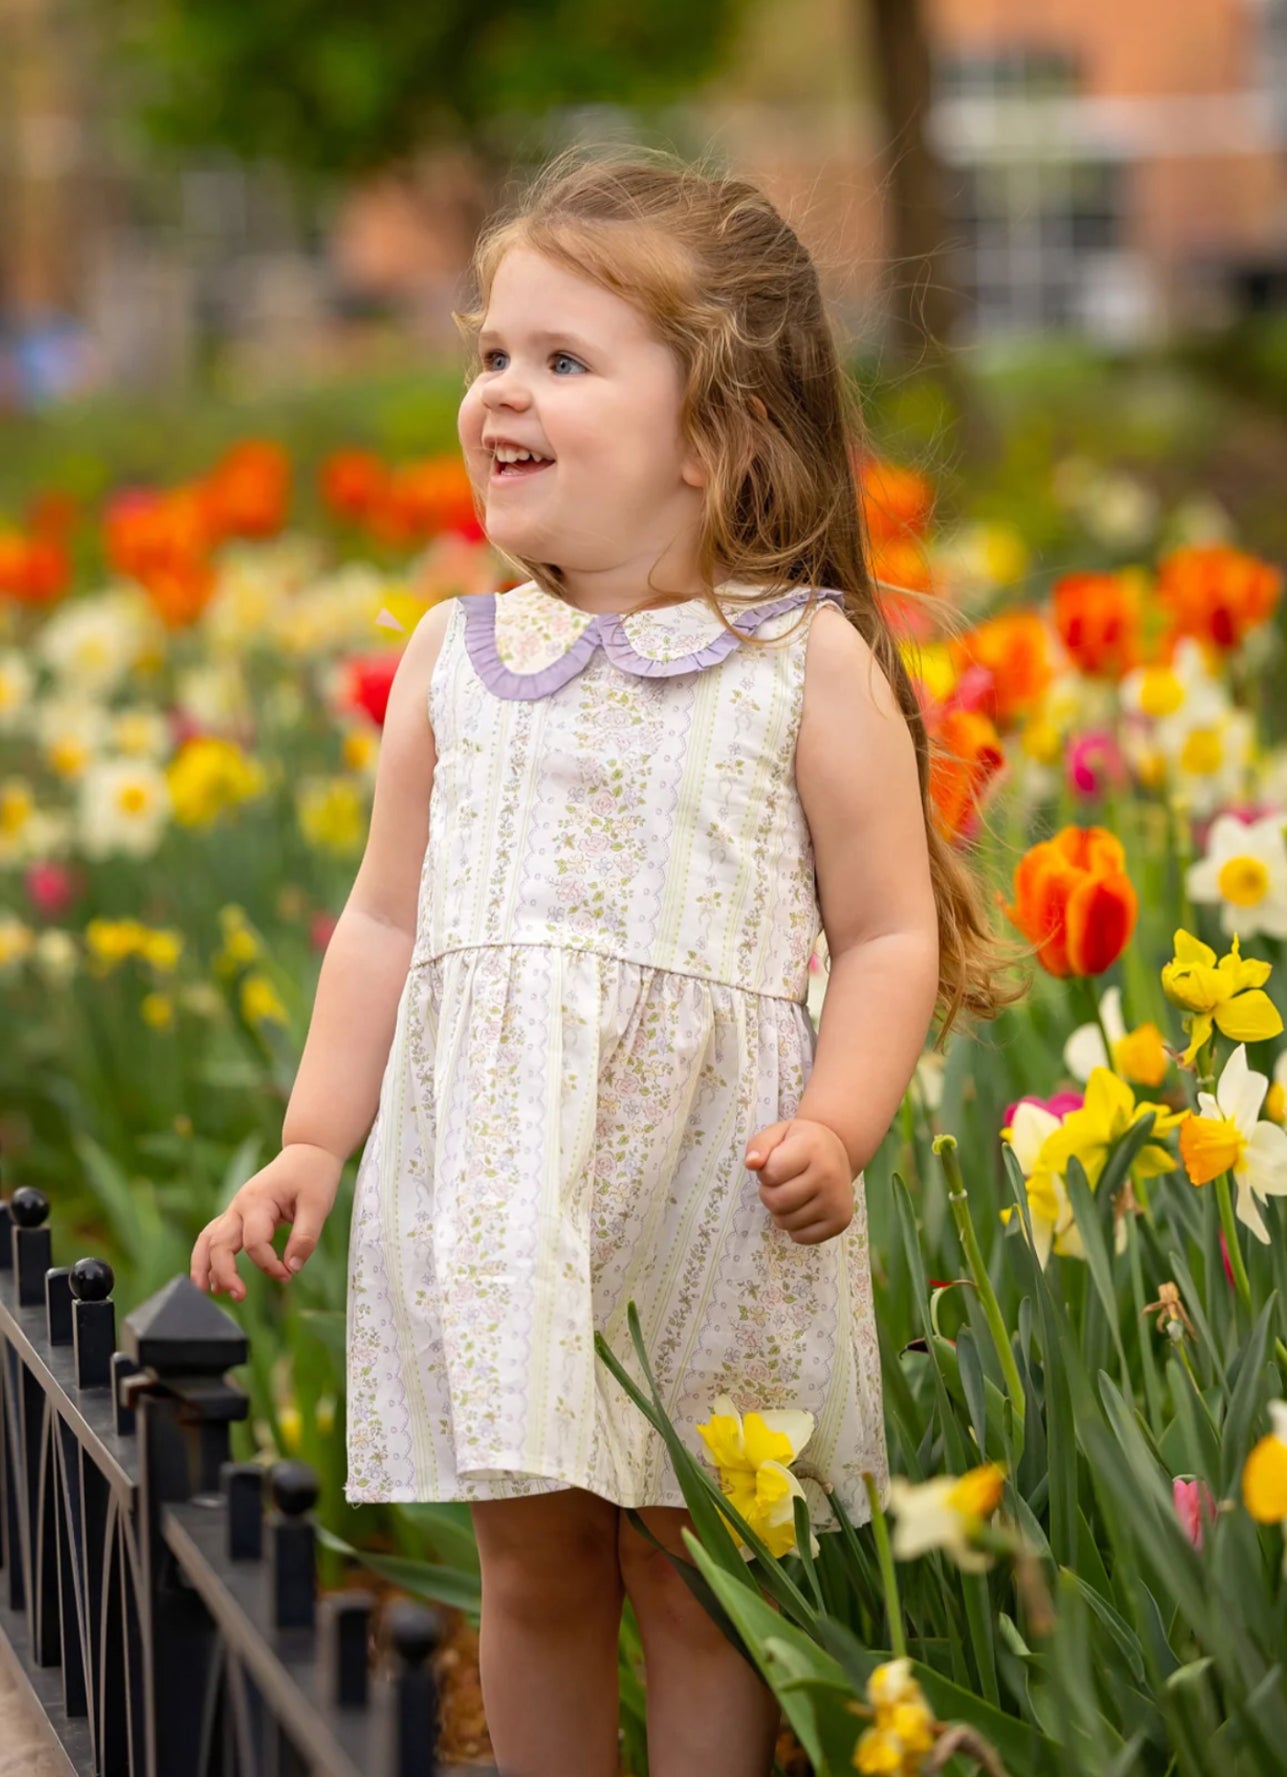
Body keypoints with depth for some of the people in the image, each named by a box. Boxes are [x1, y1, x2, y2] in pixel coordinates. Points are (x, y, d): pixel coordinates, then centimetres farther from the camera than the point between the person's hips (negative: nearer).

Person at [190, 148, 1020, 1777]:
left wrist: (836, 1128, -15)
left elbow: (890, 934, -1)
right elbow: (387, 922, 13)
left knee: (694, 1584, 4)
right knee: (529, 1567, 10)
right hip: (490, 1185, 3)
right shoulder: (453, 660, 7)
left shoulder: (808, 663, -3)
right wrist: (313, 1141, 8)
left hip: (709, 1195, -3)